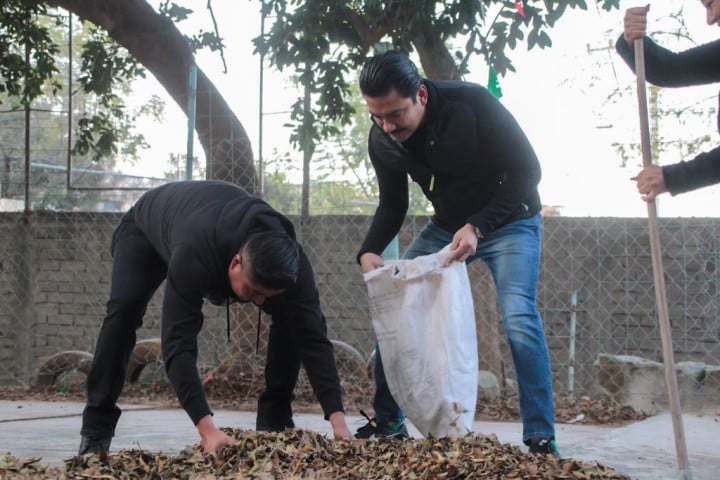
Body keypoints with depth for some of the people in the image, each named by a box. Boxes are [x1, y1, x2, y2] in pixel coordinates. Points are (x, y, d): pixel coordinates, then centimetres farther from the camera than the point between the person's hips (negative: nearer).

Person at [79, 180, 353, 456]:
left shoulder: (289, 263, -37)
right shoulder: (193, 257, -50)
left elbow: (312, 337, -36)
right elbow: (178, 343, -53)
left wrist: (337, 419, -46)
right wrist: (207, 429, -62)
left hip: (224, 231, 4)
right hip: (147, 226, -3)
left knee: (291, 321, -15)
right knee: (124, 308, -31)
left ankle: (275, 423, -1)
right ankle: (96, 432, -19)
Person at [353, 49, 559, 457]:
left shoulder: (473, 104, -30)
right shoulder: (382, 141, -13)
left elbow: (527, 172, -24)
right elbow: (393, 206, 1)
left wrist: (478, 226, -34)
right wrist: (370, 251, -19)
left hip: (509, 220, -5)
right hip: (447, 225, 5)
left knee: (519, 316, -23)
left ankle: (541, 438, -16)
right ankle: (388, 422, 10)